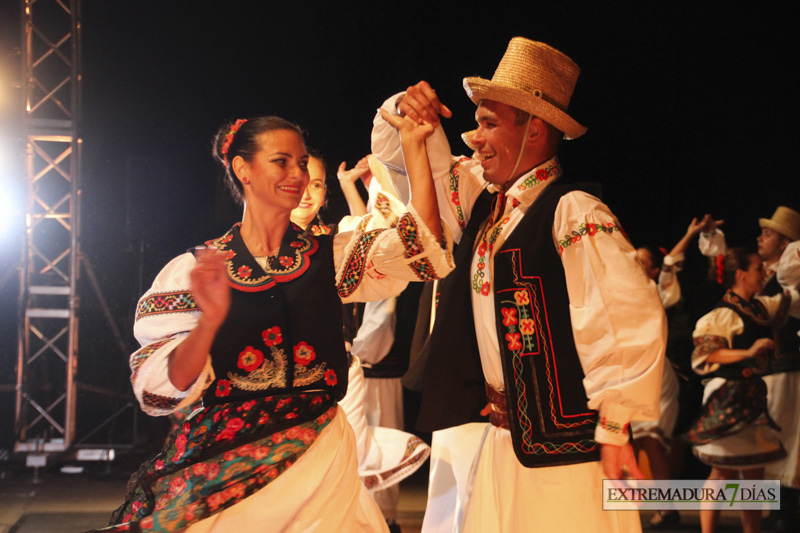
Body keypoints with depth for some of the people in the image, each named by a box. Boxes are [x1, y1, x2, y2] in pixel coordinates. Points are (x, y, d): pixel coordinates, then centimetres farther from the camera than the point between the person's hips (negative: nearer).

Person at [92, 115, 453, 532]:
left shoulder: (330, 257, 6)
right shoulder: (194, 269, -1)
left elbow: (425, 247, -5)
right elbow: (162, 388, -7)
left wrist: (415, 149, -10)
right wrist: (211, 320, -24)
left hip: (316, 455, 2)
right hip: (224, 462, -1)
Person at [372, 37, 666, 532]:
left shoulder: (573, 212, -16)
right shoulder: (481, 198, 9)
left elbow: (628, 318, -22)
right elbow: (412, 157, 23)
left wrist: (615, 430, -19)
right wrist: (408, 110, 2)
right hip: (505, 437, 8)